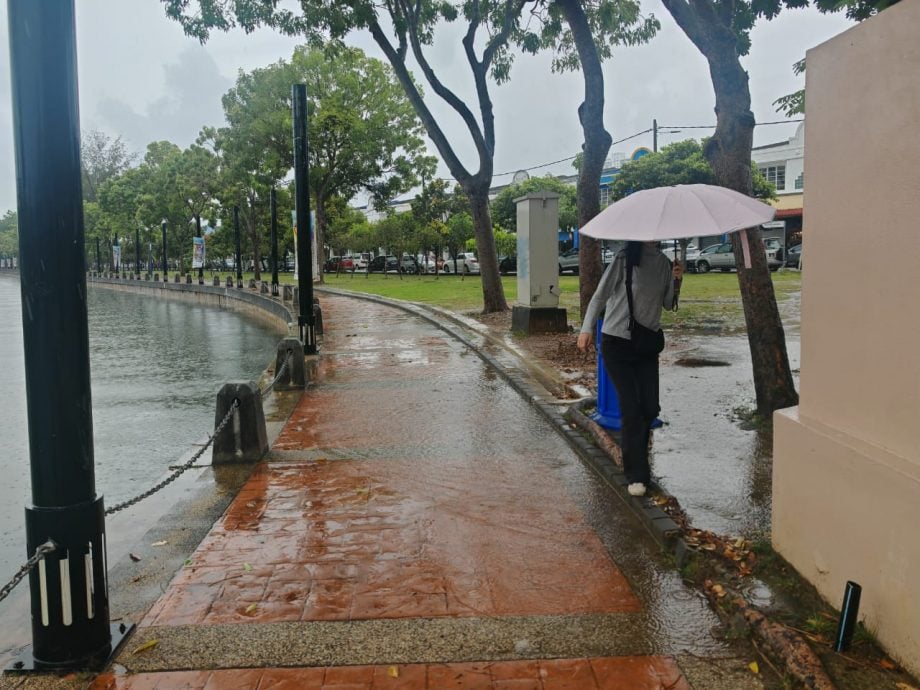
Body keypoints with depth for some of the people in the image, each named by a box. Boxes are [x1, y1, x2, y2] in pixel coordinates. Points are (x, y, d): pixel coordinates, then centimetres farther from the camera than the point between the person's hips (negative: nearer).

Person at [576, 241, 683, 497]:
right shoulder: (624, 259, -11)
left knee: (650, 408, 5)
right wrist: (587, 328, -17)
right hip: (616, 343, -5)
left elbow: (668, 304, 12)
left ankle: (635, 456, 31)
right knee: (631, 408, -7)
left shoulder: (663, 262, 5)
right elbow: (600, 295, -8)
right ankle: (636, 475, 2)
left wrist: (675, 280, -5)